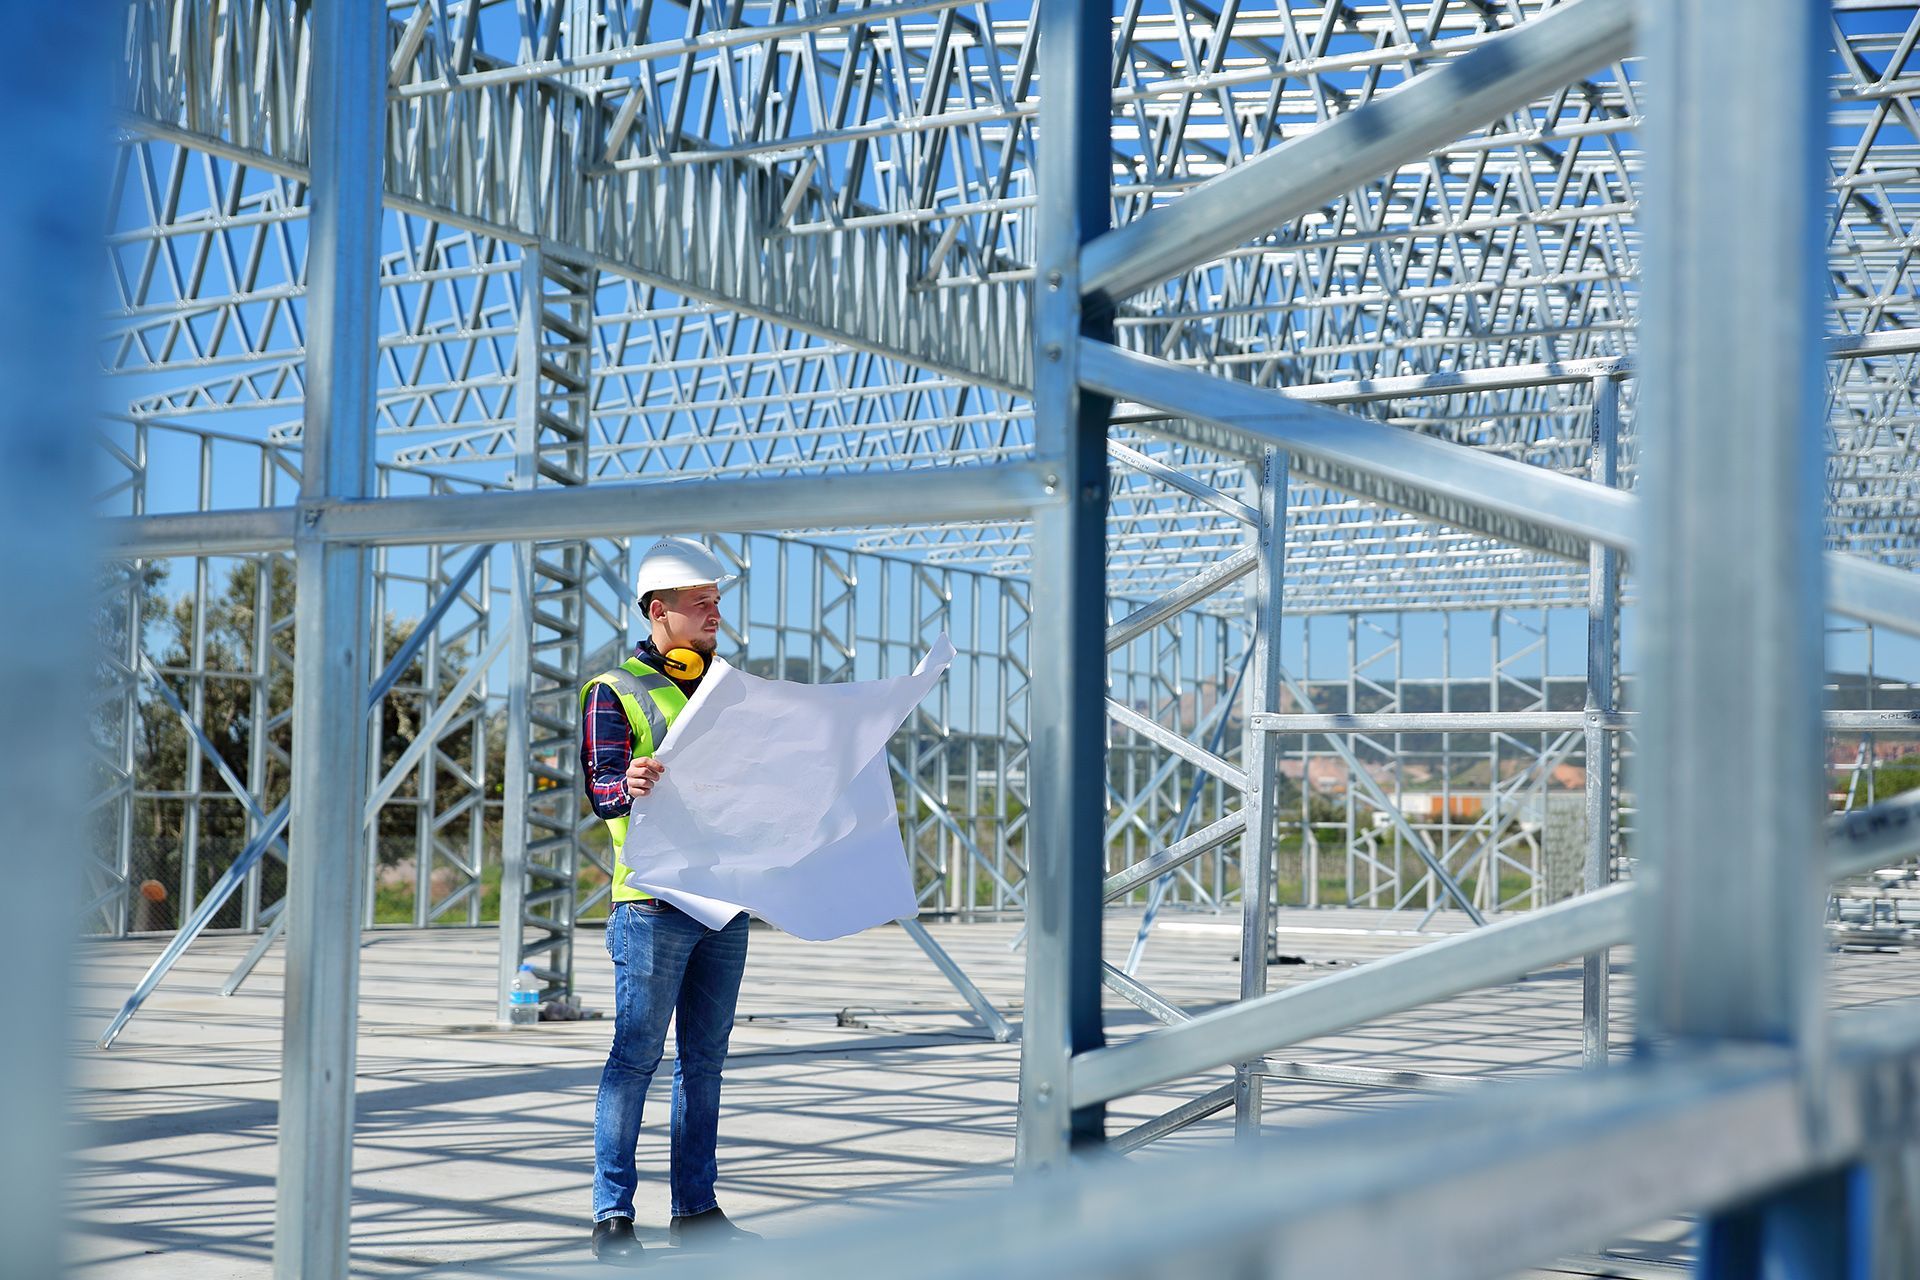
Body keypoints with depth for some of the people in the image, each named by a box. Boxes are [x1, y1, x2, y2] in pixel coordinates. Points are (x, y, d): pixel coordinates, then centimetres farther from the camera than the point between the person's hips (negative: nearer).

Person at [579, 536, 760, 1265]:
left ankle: (696, 1210, 14)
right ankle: (612, 1216, 1)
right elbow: (601, 788, -10)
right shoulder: (615, 691, -1)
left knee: (704, 1060, 9)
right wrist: (629, 785, -33)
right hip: (654, 900, -6)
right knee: (636, 1055, -5)